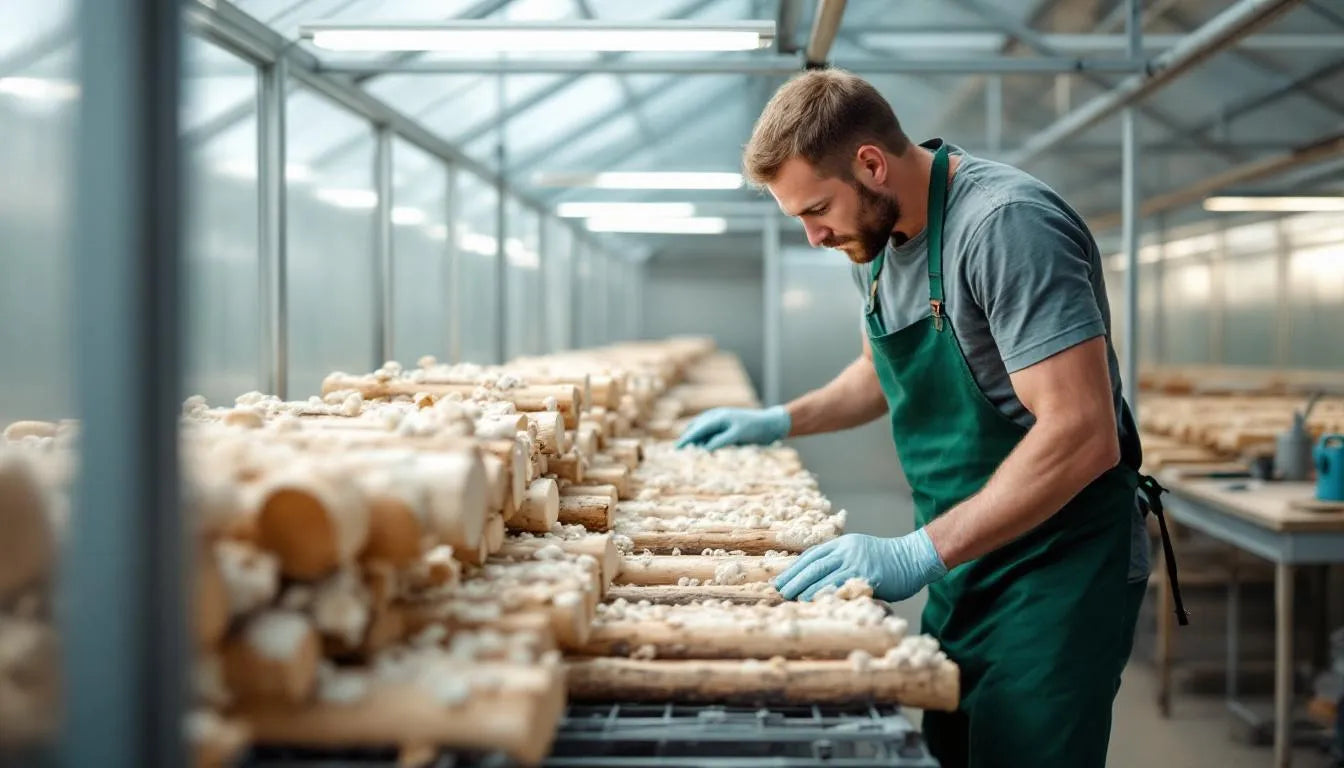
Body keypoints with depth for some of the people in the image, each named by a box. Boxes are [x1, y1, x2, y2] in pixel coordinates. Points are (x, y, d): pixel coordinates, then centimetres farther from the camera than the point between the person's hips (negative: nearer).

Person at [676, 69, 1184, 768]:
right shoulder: (876, 236, 6)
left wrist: (919, 554, -30)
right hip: (964, 565, 8)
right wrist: (780, 422, 15)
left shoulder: (1005, 224, -22)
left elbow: (1082, 434, -28)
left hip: (1056, 570, -8)